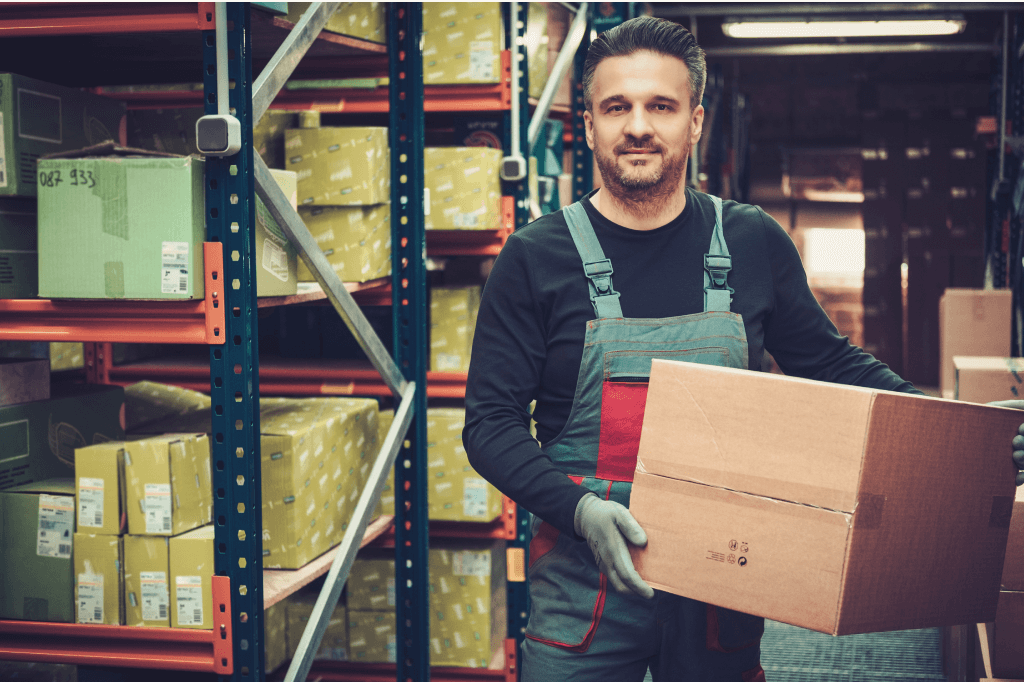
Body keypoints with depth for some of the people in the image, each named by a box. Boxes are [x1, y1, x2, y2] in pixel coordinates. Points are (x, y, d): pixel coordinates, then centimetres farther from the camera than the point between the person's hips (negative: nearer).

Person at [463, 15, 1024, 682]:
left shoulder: (753, 244, 2)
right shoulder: (535, 258, -5)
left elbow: (831, 363, 13)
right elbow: (491, 422, -5)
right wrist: (578, 508, -21)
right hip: (584, 590, -2)